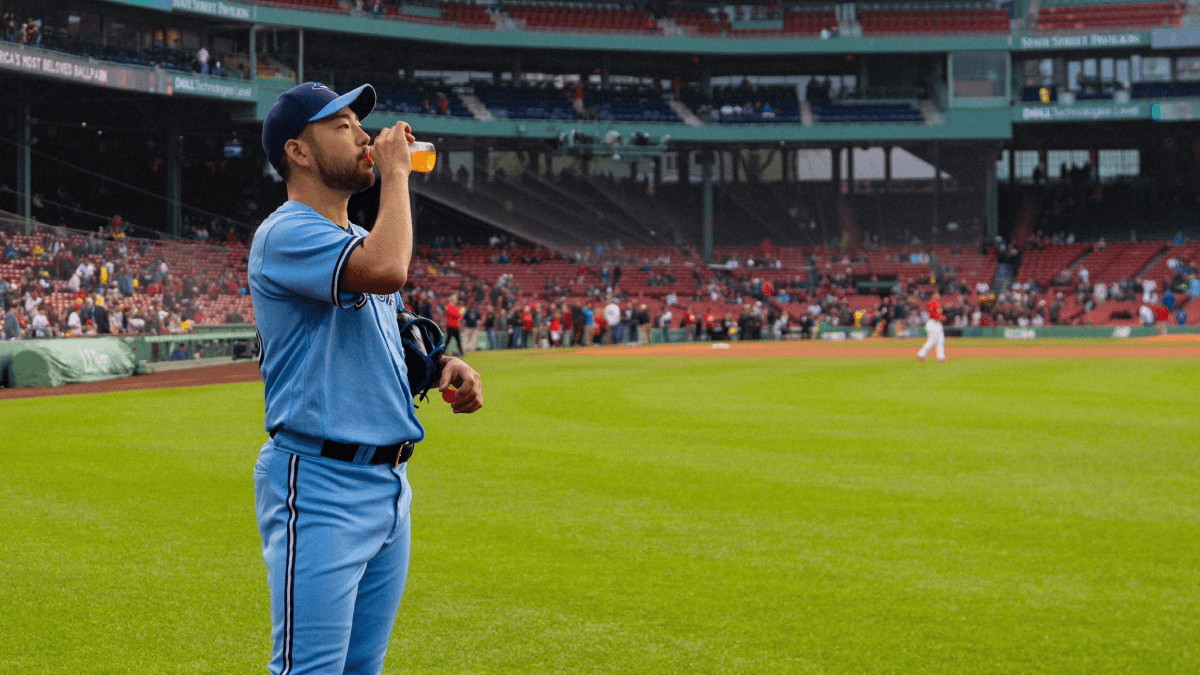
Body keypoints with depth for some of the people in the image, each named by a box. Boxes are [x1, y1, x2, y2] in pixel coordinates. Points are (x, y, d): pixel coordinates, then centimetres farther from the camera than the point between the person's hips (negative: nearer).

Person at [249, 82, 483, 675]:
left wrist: (442, 367, 7)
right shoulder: (286, 235, -13)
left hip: (389, 485, 10)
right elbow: (387, 269, -31)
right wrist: (396, 172, -16)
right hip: (320, 487, -9)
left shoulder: (357, 241, 19)